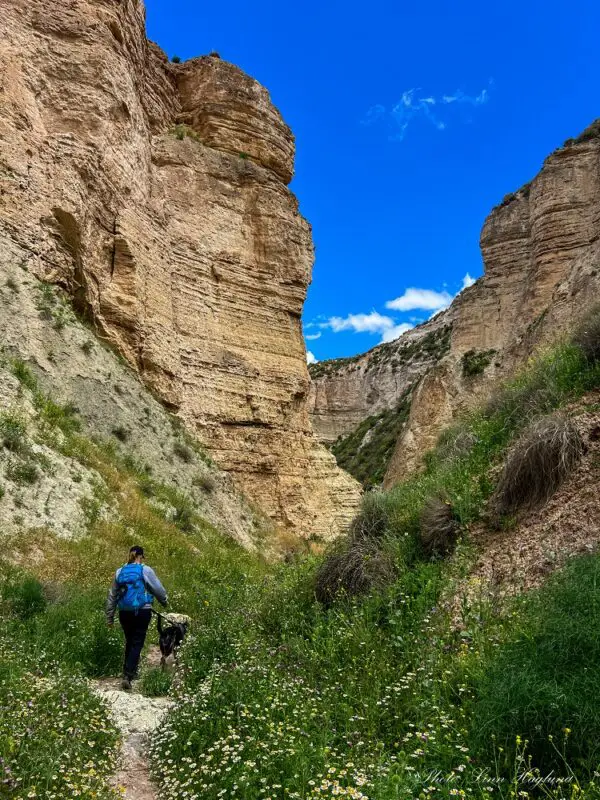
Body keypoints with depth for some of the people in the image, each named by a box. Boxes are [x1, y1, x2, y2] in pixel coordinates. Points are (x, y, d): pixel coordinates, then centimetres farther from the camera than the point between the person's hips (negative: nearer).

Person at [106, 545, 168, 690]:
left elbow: (112, 595, 13)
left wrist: (109, 616, 21)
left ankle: (130, 671, 29)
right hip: (142, 612, -4)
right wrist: (164, 601, 19)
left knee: (129, 642, 19)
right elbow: (158, 589, -1)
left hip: (124, 612, 5)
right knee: (137, 643, 1)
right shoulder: (145, 570, -6)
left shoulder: (120, 571, 8)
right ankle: (127, 676, -8)